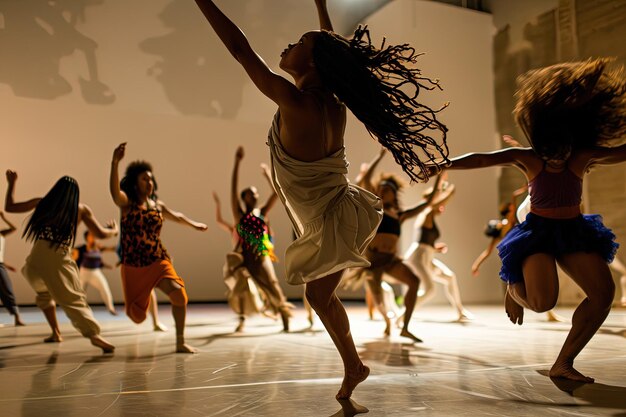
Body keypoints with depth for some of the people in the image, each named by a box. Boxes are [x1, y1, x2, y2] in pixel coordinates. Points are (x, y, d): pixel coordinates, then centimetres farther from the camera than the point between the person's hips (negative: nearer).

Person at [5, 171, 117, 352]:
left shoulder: (42, 203, 11)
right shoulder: (82, 210, 7)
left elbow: (9, 207, 21)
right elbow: (101, 234, 6)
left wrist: (12, 183, 33)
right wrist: (114, 230, 27)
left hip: (36, 260, 2)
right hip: (60, 262, -2)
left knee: (44, 293, 30)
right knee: (74, 300, -4)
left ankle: (56, 332, 25)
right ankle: (94, 335, -28)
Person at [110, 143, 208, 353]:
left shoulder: (158, 205, 7)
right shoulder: (126, 202, -6)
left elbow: (176, 216, 27)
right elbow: (114, 190, -29)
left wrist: (194, 224, 38)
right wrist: (115, 162, -45)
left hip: (159, 261, 3)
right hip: (133, 265, -2)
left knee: (179, 294, -23)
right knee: (137, 315, 8)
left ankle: (180, 342, -8)